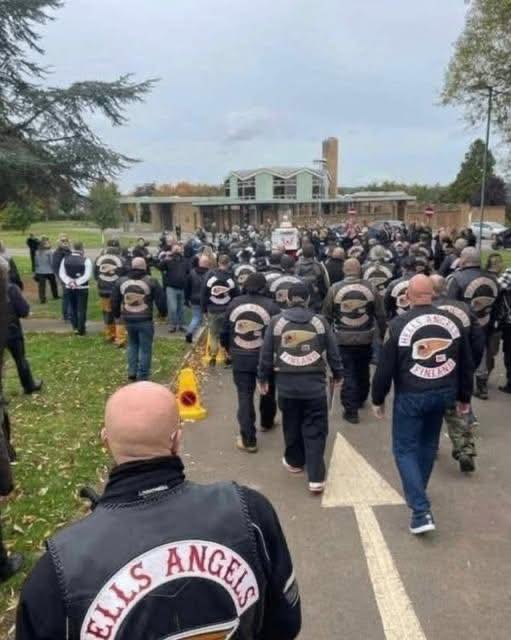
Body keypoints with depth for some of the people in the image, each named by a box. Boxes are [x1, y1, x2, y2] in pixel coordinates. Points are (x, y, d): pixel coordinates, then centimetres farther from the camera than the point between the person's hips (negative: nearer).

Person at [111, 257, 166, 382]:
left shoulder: (121, 281, 6)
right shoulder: (151, 281, -5)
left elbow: (114, 300, 13)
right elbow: (160, 299, -2)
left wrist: (116, 314, 27)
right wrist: (163, 312, 14)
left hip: (128, 319, 4)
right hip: (145, 320, -4)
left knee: (132, 345, 22)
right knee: (145, 348, 5)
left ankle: (132, 372, 18)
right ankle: (143, 376, 6)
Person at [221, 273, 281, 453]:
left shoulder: (234, 304, 0)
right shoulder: (271, 306, -10)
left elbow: (225, 331, 7)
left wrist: (230, 350, 24)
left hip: (240, 358, 1)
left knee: (244, 395, 3)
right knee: (267, 391, 23)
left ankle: (248, 439, 0)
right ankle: (267, 422, 44)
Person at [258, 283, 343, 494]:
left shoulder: (276, 321, 1)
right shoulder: (320, 321, 2)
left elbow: (266, 353, 4)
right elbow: (332, 352, 7)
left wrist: (263, 377, 16)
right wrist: (338, 374, 21)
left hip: (286, 383, 1)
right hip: (314, 383, -1)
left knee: (291, 425, 19)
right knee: (315, 430, 3)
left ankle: (294, 462, 37)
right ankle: (316, 478, 1)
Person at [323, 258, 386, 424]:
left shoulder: (334, 289, -5)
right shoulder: (370, 287, -3)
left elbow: (327, 316, 1)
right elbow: (380, 314, 0)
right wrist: (383, 335, 11)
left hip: (343, 340, -2)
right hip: (366, 338, 2)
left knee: (348, 374, 4)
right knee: (363, 371, 21)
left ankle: (351, 411, 3)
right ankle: (361, 400, 41)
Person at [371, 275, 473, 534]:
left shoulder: (399, 325, -14)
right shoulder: (452, 321, 0)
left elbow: (385, 367, -11)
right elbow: (466, 364, 8)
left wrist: (378, 399, 2)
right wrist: (464, 397, 19)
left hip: (410, 396, -5)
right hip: (443, 393, 5)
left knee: (405, 449, 4)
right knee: (428, 444, 22)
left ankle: (421, 511, -5)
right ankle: (417, 493, 39)